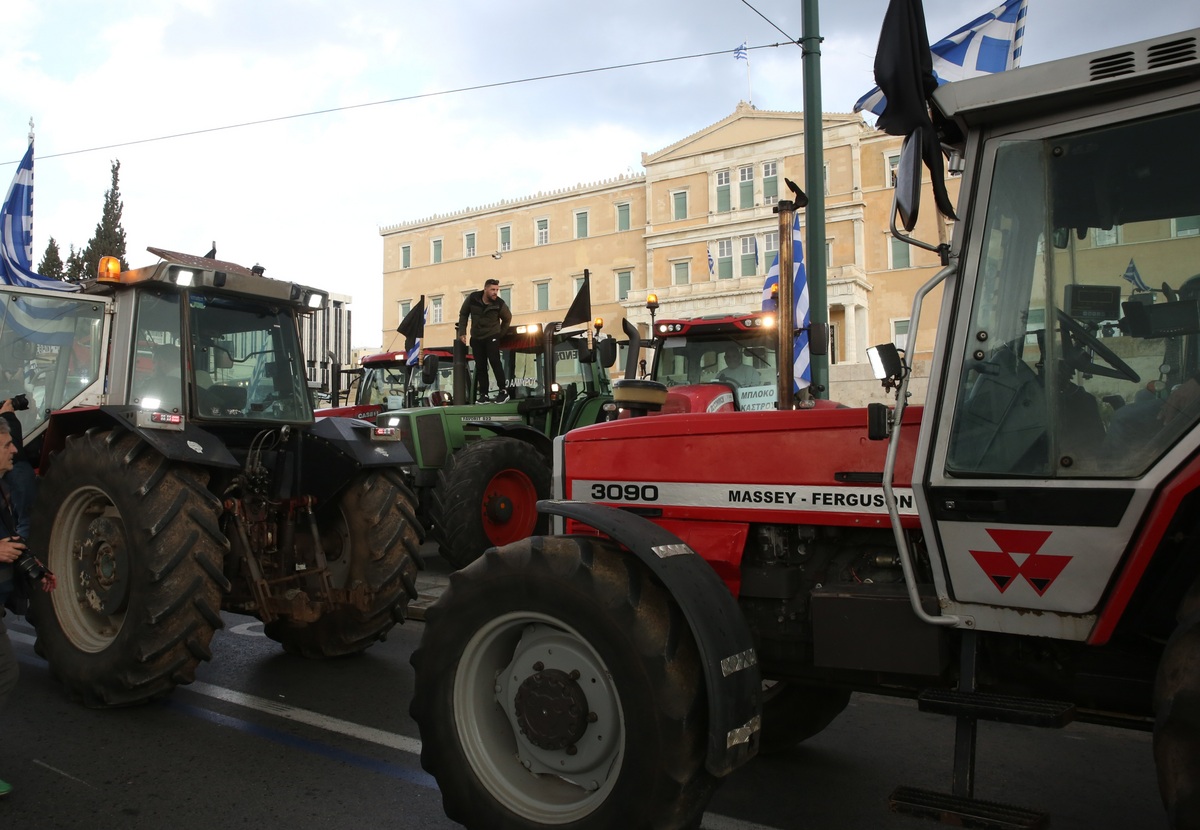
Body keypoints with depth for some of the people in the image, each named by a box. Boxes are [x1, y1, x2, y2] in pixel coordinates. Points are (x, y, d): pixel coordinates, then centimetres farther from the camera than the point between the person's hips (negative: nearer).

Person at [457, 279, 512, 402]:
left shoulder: (499, 304, -15)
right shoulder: (472, 298, -11)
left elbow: (507, 318, 4)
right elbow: (463, 314, 3)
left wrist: (501, 334, 3)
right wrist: (462, 332, -1)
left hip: (492, 336, -3)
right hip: (476, 338, 3)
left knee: (495, 362, -16)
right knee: (480, 366, 4)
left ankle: (502, 391, -12)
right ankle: (483, 394, 8)